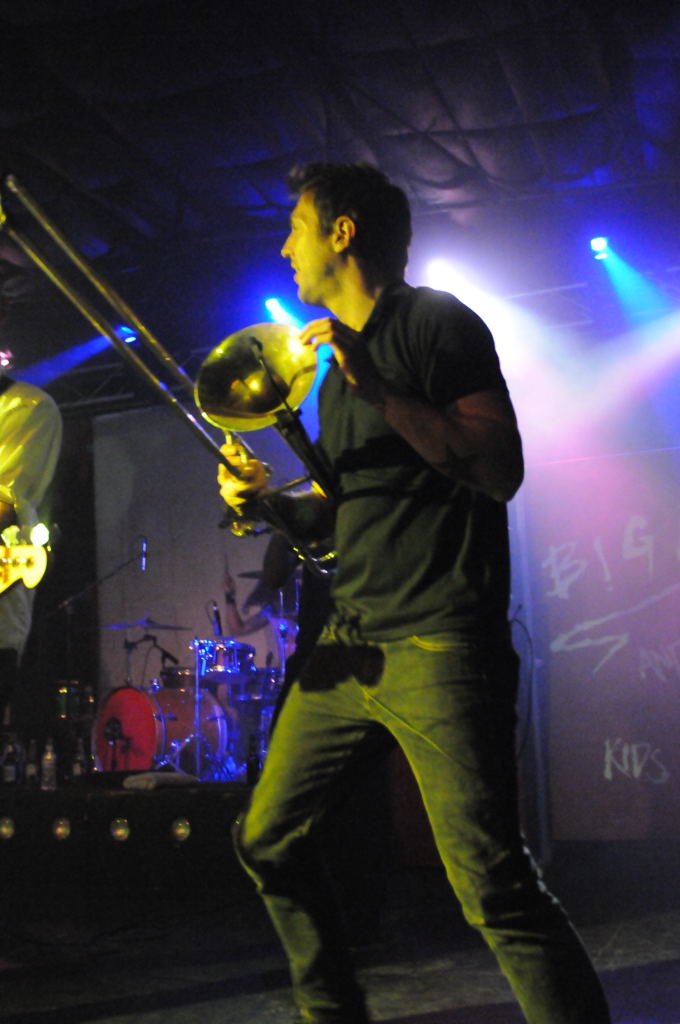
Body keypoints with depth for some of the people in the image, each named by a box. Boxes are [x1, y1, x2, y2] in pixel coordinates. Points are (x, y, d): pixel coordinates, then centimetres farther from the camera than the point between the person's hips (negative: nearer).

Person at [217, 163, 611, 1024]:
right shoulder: (336, 368, 20)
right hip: (349, 645, 9)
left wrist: (378, 389, -19)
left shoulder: (436, 323, -3)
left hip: (439, 647, -9)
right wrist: (265, 501, 7)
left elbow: (502, 470, -15)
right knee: (266, 840, 14)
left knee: (494, 888, -13)